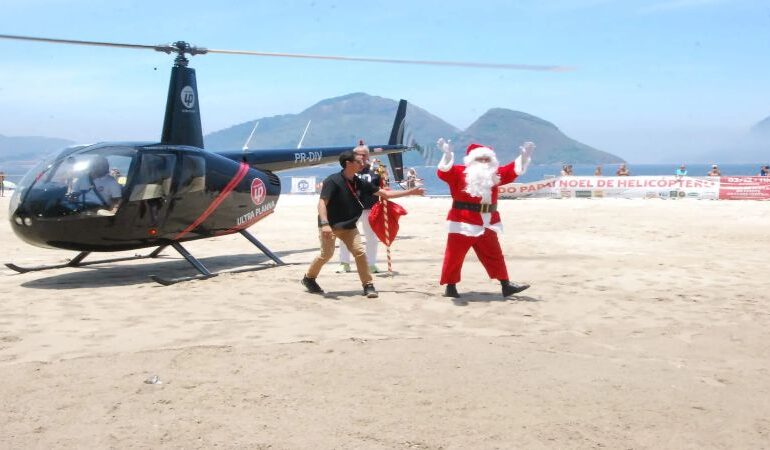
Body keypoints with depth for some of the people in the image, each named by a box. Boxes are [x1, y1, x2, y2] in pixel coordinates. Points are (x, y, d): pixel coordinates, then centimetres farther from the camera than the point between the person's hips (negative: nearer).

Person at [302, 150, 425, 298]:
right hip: (329, 225, -5)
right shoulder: (333, 180, -18)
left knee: (360, 252, -5)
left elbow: (385, 194, 6)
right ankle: (309, 278, 16)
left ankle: (368, 285, 3)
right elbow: (322, 203, -23)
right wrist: (324, 224, -38)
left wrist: (411, 192, 4)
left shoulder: (360, 183, 1)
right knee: (327, 253, -9)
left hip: (348, 226, 5)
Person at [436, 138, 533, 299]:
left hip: (486, 224, 6)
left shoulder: (494, 175, 12)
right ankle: (450, 286, 12)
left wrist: (524, 157, 3)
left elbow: (511, 171, 15)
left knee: (494, 254, 12)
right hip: (463, 223, -5)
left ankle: (506, 285, 19)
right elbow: (444, 172, -23)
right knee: (454, 256, 0)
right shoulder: (459, 172, -7)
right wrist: (447, 156, -40)